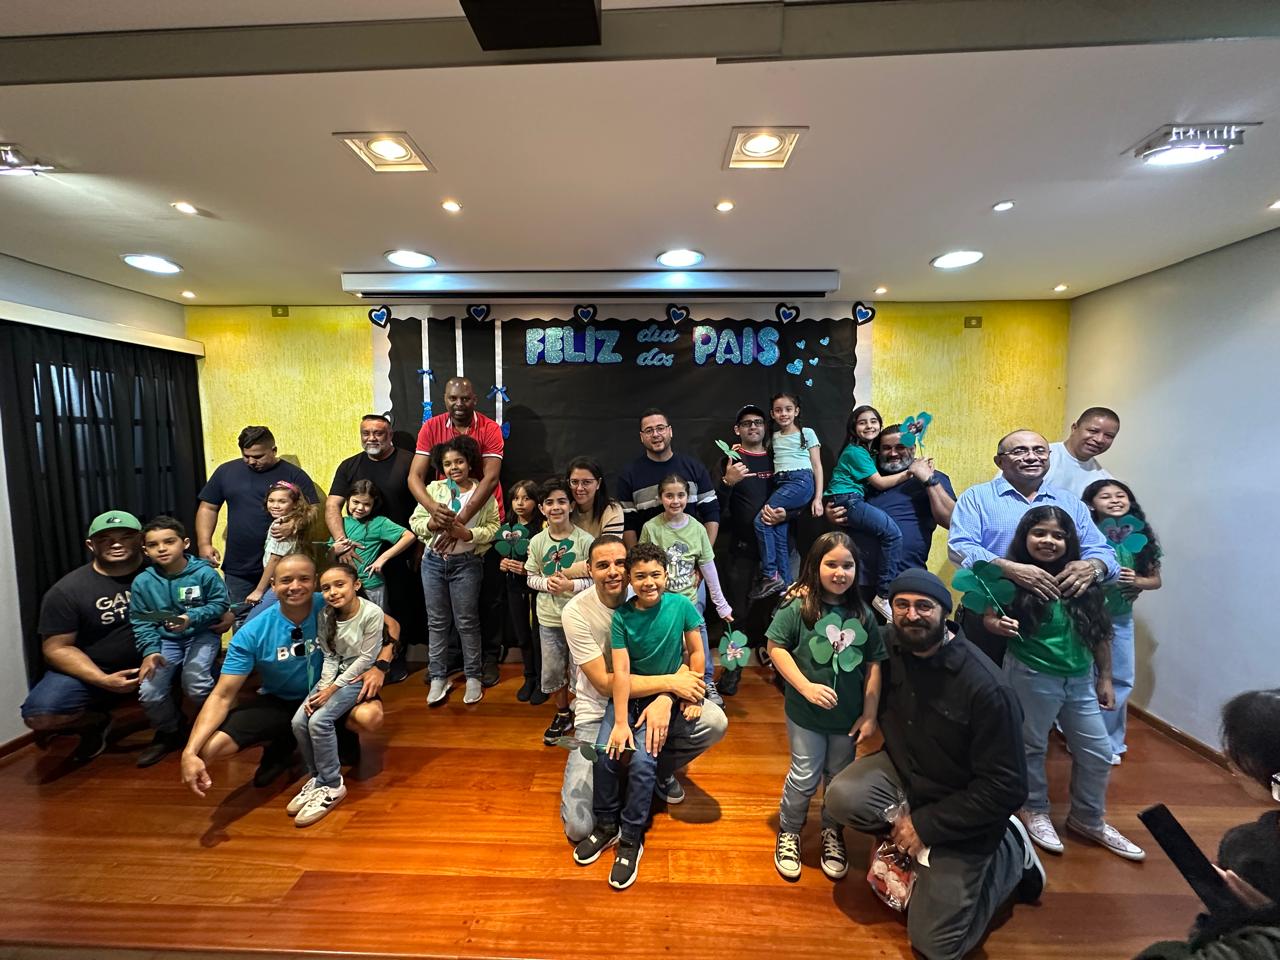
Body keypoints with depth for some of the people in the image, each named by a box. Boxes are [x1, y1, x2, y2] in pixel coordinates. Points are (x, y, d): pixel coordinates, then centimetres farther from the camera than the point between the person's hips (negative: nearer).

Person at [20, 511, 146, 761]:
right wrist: (103, 681, -20)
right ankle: (96, 722, 10)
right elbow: (57, 648, -6)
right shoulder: (67, 591, -9)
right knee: (38, 715, -25)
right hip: (90, 670, 0)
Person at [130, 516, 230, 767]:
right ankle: (169, 733, 19)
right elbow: (141, 622, 0)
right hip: (166, 640, 4)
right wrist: (150, 651, -13)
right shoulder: (143, 581, -4)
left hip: (202, 635, -3)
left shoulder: (204, 572, -12)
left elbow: (220, 604, -6)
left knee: (195, 684, -22)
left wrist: (191, 618, -21)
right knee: (149, 692, -13)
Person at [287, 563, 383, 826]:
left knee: (319, 720, -22)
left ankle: (331, 785, -4)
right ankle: (317, 778, 8)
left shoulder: (372, 613, -21)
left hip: (359, 677, -6)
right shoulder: (324, 616, -3)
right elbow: (329, 657, 0)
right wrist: (322, 688, -16)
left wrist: (332, 689, -18)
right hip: (335, 675, 6)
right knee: (299, 721, -13)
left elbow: (366, 659, -17)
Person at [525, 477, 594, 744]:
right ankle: (563, 715, 38)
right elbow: (531, 578, 5)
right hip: (549, 617, 3)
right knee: (552, 670, 15)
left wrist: (572, 585, -22)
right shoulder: (537, 541, -2)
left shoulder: (584, 540, -12)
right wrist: (547, 583, -14)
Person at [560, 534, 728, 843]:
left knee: (715, 723, -22)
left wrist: (664, 699, -28)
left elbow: (679, 656, -8)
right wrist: (670, 682, -25)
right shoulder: (576, 612, -19)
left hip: (648, 700, 3)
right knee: (579, 826, -16)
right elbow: (605, 683, -20)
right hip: (599, 713, -2)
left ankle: (660, 770, 10)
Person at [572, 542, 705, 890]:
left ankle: (631, 839, 4)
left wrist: (692, 695, -6)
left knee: (642, 760, -19)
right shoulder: (622, 616, -12)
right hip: (628, 695, 2)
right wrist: (620, 722, -18)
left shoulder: (681, 605, -13)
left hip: (666, 696, -1)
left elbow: (696, 653, -3)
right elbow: (621, 671, -15)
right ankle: (606, 825, 11)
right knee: (606, 753, -16)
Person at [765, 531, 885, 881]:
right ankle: (788, 833, 35)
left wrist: (870, 714, 1)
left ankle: (832, 832, 45)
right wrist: (806, 686, -19)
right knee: (805, 778, 10)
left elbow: (873, 665, 1)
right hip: (806, 713, -3)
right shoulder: (798, 605, -17)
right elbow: (776, 647, -14)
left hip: (848, 715, 4)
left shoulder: (862, 614, -5)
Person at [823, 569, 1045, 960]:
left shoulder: (985, 687, -29)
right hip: (903, 770, 4)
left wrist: (926, 824, -17)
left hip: (962, 811, -4)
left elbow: (1006, 788, -21)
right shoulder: (889, 644, -15)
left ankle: (1010, 852, 21)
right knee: (843, 797, -26)